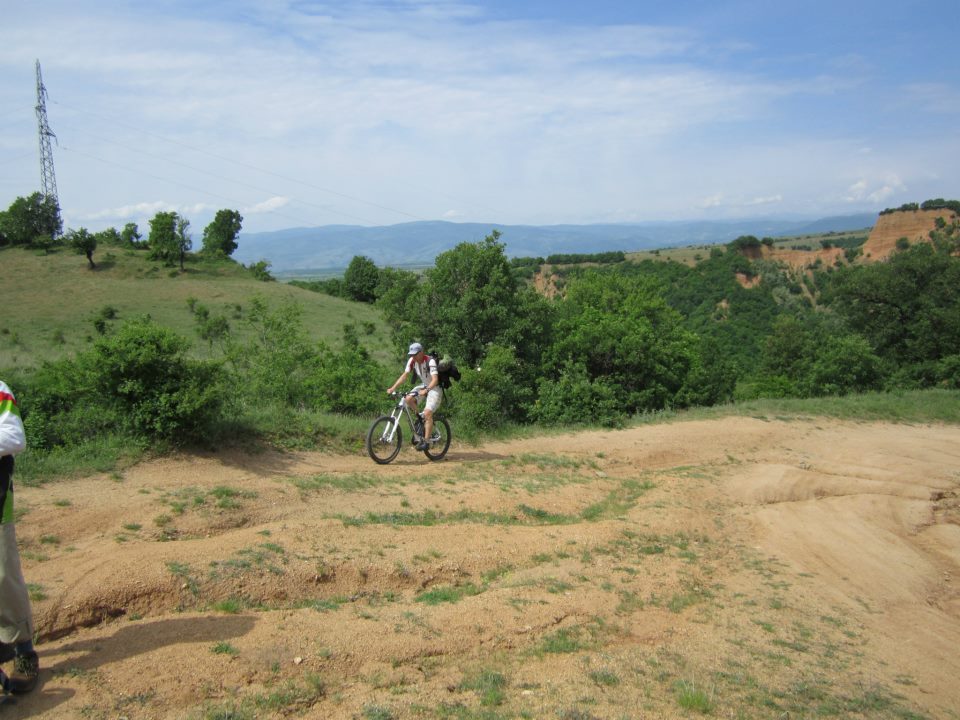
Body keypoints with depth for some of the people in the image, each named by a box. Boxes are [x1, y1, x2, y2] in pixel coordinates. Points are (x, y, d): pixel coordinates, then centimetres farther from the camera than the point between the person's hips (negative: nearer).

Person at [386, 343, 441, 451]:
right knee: (409, 399, -19)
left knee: (427, 413, -21)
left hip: (435, 388, -6)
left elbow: (435, 380, -36)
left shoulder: (430, 361, -27)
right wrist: (393, 388, -19)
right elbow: (404, 375, -8)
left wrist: (426, 390, -52)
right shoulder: (412, 361, -8)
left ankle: (426, 441, -15)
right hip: (423, 386, 7)